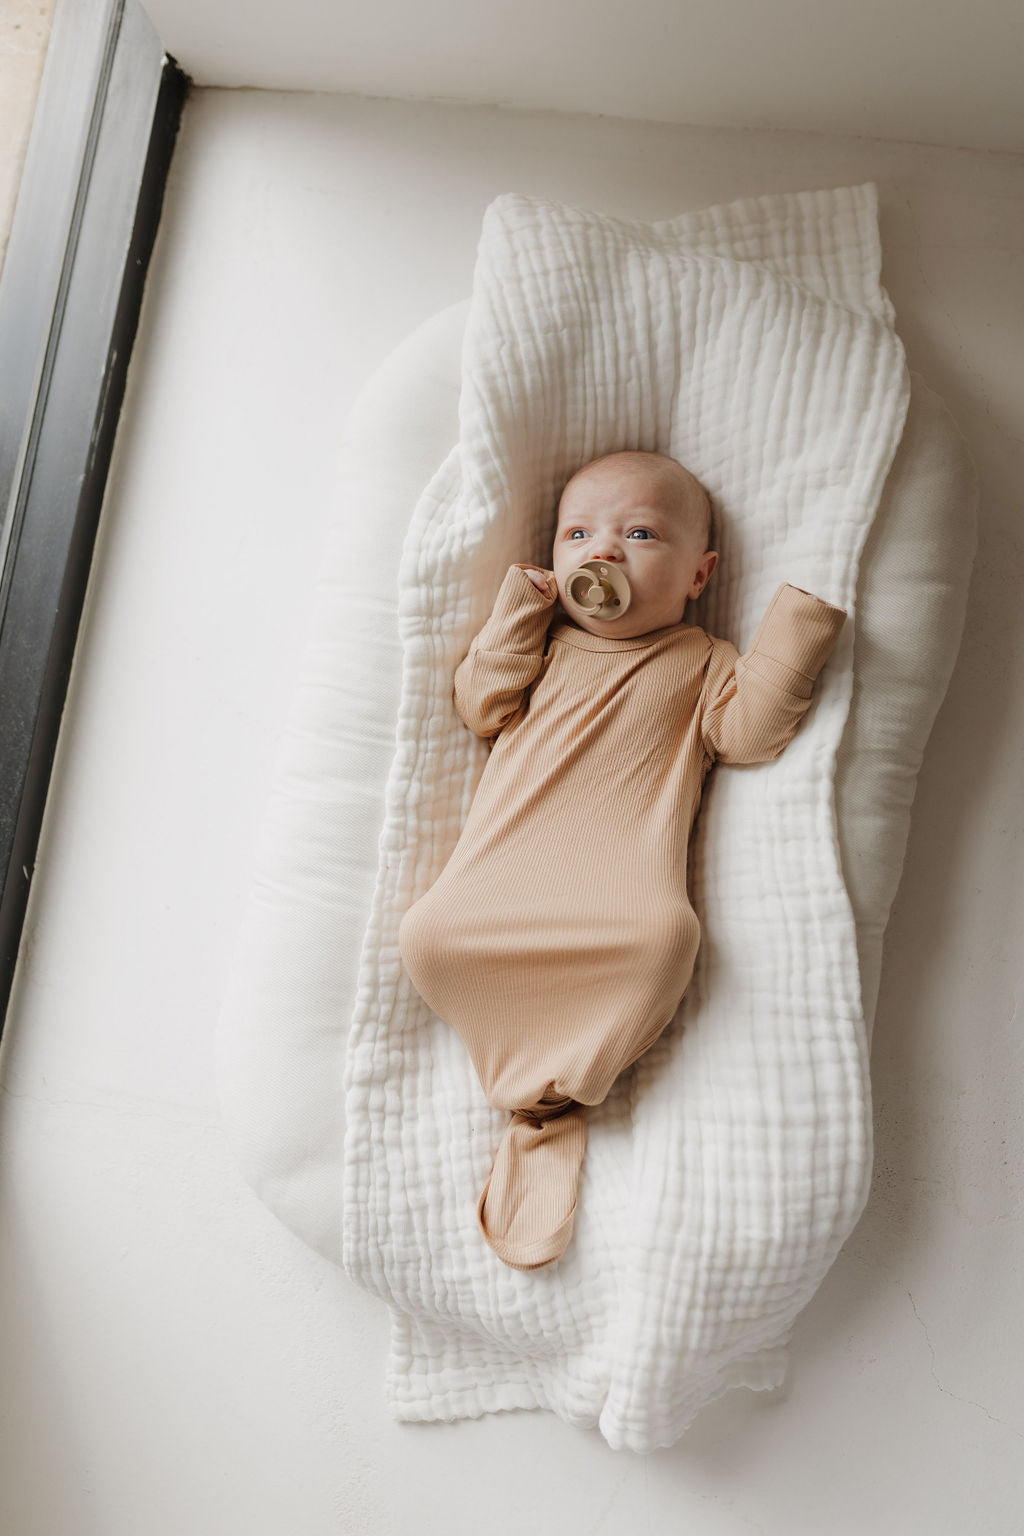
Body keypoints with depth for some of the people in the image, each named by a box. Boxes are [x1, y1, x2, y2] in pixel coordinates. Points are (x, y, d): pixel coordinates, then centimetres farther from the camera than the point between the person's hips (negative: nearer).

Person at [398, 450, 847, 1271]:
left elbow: (749, 731, 7)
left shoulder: (701, 661, 20)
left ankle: (553, 1095, -16)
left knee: (664, 935, -35)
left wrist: (795, 631, 2)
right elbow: (481, 709, 15)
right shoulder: (544, 641, 25)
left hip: (622, 871, -2)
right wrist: (517, 615, 9)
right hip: (504, 861, 3)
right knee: (431, 933, -24)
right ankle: (541, 1081, -8)